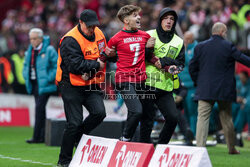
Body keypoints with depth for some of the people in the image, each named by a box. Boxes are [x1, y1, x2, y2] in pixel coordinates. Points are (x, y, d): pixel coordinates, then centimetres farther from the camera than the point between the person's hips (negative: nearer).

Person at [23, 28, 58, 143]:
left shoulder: (49, 50, -10)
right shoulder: (30, 50, 12)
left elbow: (57, 67, -11)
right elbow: (26, 65, 23)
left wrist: (49, 79, -15)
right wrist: (26, 77, 7)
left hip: (44, 85, -8)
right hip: (34, 84, 8)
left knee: (39, 108, -13)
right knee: (40, 109, 12)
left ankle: (37, 137, -11)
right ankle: (44, 136, 19)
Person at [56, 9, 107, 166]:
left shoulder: (98, 34, 4)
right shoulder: (70, 40, -17)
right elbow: (75, 65, -26)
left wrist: (91, 72, -10)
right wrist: (97, 65, -15)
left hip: (91, 84, 6)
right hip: (71, 85, -6)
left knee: (99, 112, -14)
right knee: (74, 123, -7)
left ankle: (78, 137, 13)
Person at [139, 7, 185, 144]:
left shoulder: (178, 42, 13)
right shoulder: (149, 35, 5)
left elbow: (181, 63, 9)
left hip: (165, 88, 3)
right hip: (147, 84, -3)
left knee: (173, 118, -7)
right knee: (147, 119, -3)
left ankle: (161, 146, 9)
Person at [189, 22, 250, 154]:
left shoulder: (200, 47, 3)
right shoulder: (228, 46, -6)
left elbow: (192, 67, 6)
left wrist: (197, 82, 17)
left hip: (205, 89, 1)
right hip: (224, 91, -1)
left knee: (202, 118, 0)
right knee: (226, 118, 11)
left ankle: (200, 147, -12)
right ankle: (231, 148, 22)